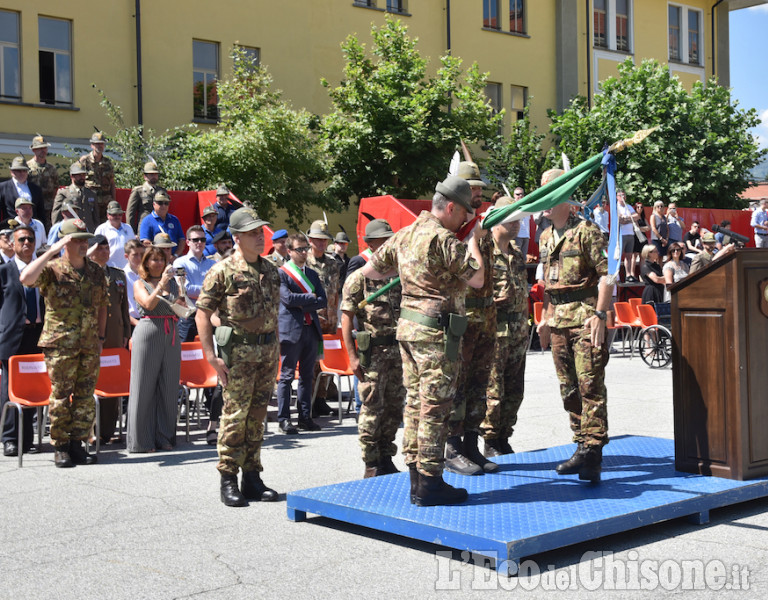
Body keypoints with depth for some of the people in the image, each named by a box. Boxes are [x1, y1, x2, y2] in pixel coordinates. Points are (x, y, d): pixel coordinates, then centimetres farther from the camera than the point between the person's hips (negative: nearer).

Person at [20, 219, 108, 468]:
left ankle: (77, 443, 17)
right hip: (60, 345, -4)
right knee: (61, 397, 0)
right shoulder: (52, 269, -4)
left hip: (89, 346, 5)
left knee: (85, 398, 7)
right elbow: (26, 278, -25)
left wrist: (100, 337, 14)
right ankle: (60, 447, 10)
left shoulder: (96, 272, 11)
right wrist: (52, 251, -22)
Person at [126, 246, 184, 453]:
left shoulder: (172, 282, 16)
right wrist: (161, 284, -20)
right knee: (144, 388, -2)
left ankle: (164, 437, 14)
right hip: (148, 333, -5)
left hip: (171, 335, 5)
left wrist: (181, 304, -3)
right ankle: (141, 440, 4)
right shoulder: (140, 284, 3)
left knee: (168, 387, 6)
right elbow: (148, 304, -15)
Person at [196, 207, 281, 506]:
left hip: (267, 351, 6)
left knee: (257, 416, 10)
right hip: (238, 351, -6)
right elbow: (202, 313, -10)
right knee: (235, 415, -4)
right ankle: (228, 481, 6)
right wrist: (212, 356, -15)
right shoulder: (223, 271, -8)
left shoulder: (270, 271, 12)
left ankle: (252, 478, 19)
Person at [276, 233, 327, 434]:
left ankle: (305, 417, 15)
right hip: (291, 330, -6)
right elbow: (287, 298, -16)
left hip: (311, 329, 6)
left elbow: (323, 301, 6)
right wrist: (311, 297, -5)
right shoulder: (281, 273, -2)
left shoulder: (312, 274, 17)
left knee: (307, 376, 9)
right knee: (287, 376, -3)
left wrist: (301, 303, -8)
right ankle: (284, 419, 2)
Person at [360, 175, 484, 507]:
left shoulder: (405, 235, 11)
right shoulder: (444, 239, -15)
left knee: (415, 402, 13)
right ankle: (430, 484, 1)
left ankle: (416, 478, 19)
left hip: (408, 327, 9)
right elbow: (477, 279, -13)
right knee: (435, 407, -3)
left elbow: (369, 270, 17)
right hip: (437, 332, -9)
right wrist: (473, 241, -1)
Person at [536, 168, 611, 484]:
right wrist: (546, 317, 19)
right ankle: (582, 446, 19)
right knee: (568, 386, 10)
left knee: (590, 383, -10)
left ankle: (592, 450, -9)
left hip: (585, 316, -8)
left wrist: (600, 315, -18)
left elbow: (607, 274, -12)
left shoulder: (586, 230, -7)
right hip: (558, 318, 8)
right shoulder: (545, 237, 17)